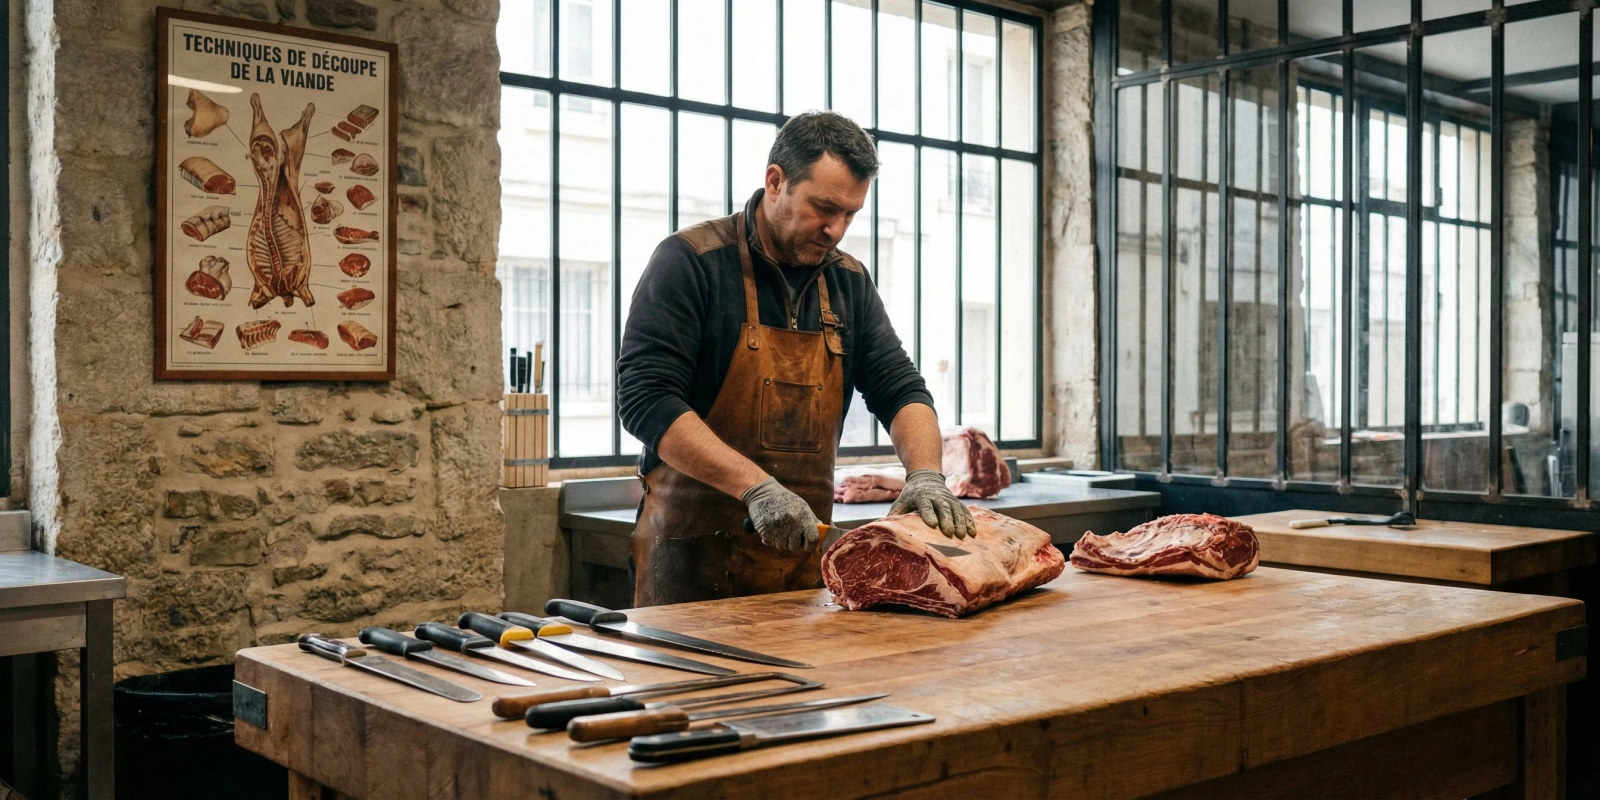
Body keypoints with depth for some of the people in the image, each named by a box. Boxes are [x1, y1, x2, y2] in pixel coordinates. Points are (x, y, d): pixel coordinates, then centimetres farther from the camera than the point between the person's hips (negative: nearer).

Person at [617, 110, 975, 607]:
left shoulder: (849, 282, 9)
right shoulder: (690, 262, -10)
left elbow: (900, 388, 9)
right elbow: (646, 399, -18)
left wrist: (925, 474, -13)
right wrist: (756, 487, -26)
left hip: (804, 545, 5)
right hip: (694, 553, -5)